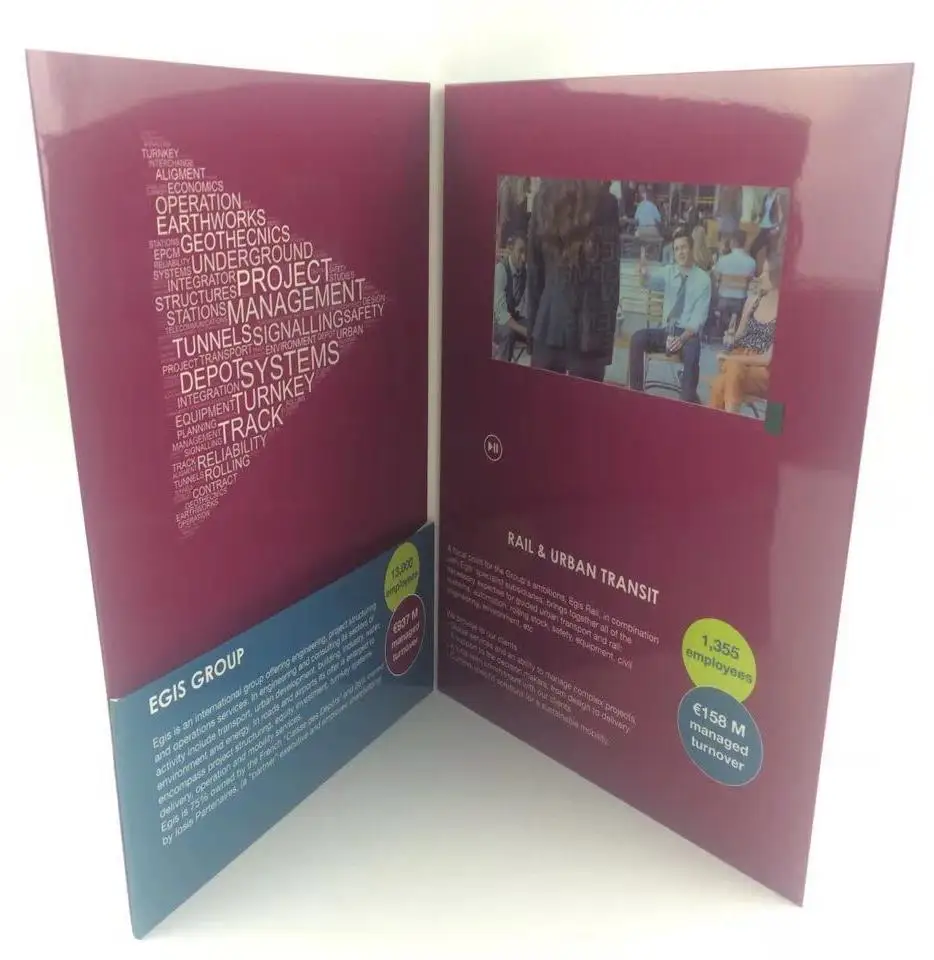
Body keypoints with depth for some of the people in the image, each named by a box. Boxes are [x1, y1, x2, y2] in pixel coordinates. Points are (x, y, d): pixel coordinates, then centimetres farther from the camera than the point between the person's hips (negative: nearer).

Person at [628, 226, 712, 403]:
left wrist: (682, 338, -25)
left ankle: (688, 403, -25)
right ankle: (636, 393, -17)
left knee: (691, 351, -36)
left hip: (689, 334, -3)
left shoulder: (703, 279, -2)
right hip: (666, 331, 4)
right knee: (638, 337, -23)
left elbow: (699, 317, -9)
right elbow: (650, 280, -14)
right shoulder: (668, 272, 8)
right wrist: (643, 270, -38)